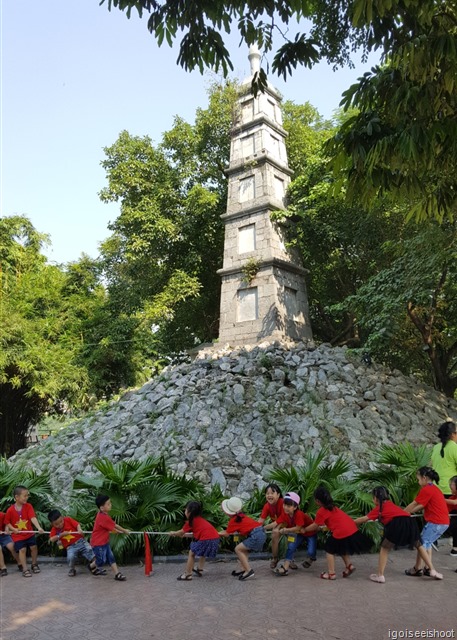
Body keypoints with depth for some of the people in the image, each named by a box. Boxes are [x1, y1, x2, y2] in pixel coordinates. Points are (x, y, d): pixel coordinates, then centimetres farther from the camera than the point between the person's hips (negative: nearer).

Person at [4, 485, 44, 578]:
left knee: (34, 547, 5)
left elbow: (33, 518, -24)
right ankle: (25, 569, 3)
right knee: (22, 549, -10)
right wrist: (13, 529, -16)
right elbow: (7, 522, -1)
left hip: (29, 533, 2)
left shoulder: (28, 506, -13)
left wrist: (39, 528, -37)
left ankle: (34, 564, 27)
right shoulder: (10, 510, -15)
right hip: (18, 535, -2)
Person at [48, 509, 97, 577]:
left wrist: (79, 530, -27)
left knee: (89, 549, -18)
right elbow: (51, 539, -7)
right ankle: (71, 570, -1)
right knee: (71, 557, -30)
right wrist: (61, 534, -14)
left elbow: (77, 524, -7)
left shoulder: (68, 519, 0)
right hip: (70, 547, 0)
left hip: (80, 541, 0)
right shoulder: (54, 529, 4)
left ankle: (92, 566, 6)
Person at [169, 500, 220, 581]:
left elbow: (181, 532, 15)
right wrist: (183, 534, 51)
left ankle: (187, 574, 12)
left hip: (205, 539, -8)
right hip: (215, 538, 8)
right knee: (202, 553, 33)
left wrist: (173, 533, 34)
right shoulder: (200, 519, 25)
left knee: (191, 553, 11)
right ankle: (199, 569, 40)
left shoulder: (191, 521, 4)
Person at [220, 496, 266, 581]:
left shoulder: (233, 520, -5)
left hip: (256, 535, -9)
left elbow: (226, 533, 8)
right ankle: (244, 570, 16)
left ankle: (249, 571, -6)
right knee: (243, 549, 21)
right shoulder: (240, 515, 17)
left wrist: (217, 533, 23)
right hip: (261, 533, 9)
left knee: (238, 549, -1)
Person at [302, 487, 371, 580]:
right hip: (352, 529, 8)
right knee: (342, 548, 31)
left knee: (330, 550, 11)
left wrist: (305, 529, 19)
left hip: (342, 532, -8)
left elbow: (315, 526, 4)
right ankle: (349, 566, 18)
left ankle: (331, 573, 13)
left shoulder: (321, 511, -4)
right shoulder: (332, 507, 21)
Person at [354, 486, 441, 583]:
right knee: (419, 546, 28)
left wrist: (352, 522, 34)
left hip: (397, 524, -6)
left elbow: (365, 519, 21)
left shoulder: (379, 507, 18)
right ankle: (432, 570, 26)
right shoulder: (390, 503, 33)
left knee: (384, 549, 10)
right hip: (410, 522, 6)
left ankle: (380, 576, 10)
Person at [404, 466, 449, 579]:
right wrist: (408, 512, 19)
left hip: (435, 522, -9)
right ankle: (428, 568, 19)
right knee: (427, 543, 19)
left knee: (421, 543, 2)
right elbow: (422, 506, 19)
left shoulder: (426, 490, -12)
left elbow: (414, 504, -6)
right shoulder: (434, 489, 17)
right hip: (444, 522, 9)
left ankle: (417, 569, 8)